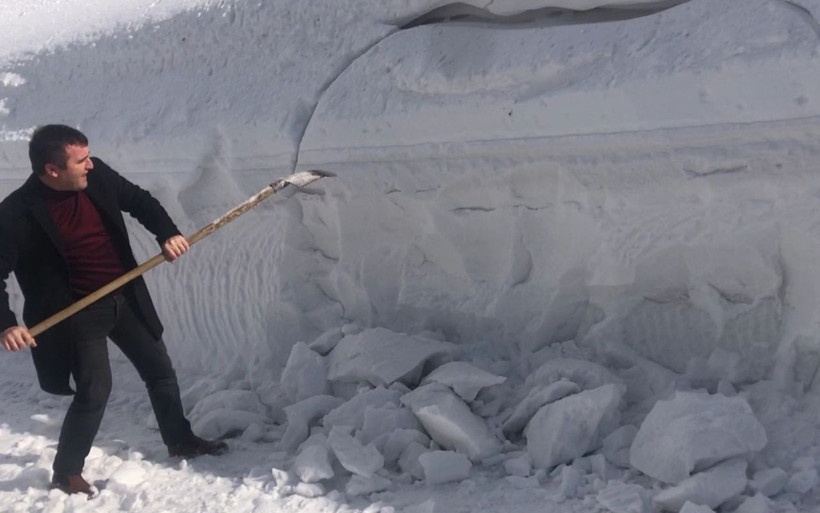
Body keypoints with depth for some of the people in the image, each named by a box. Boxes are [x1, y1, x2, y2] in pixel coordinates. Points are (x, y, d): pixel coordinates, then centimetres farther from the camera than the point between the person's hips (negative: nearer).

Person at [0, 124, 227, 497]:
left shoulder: (98, 176, -9)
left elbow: (139, 201, 5)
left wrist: (167, 232, -12)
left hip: (125, 298, 6)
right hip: (77, 313, -6)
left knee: (160, 370, 16)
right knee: (94, 391, -9)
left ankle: (180, 441, 38)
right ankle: (66, 472, 14)